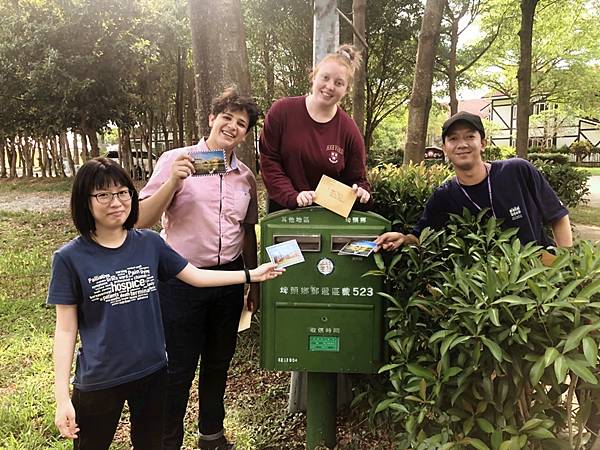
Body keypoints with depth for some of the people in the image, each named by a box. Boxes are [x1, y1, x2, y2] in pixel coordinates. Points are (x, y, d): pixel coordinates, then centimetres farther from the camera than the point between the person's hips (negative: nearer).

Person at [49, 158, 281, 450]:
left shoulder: (149, 243, -3)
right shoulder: (70, 258, -12)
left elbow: (196, 276, 5)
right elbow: (66, 329, -8)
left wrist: (251, 274, 3)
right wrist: (62, 396, -10)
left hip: (153, 371, 3)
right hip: (98, 381, -2)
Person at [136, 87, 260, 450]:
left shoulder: (246, 176, 7)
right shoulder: (176, 161, -7)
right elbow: (142, 220, -11)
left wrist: (254, 283, 16)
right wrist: (173, 181, -25)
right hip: (182, 281, -4)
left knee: (218, 363, 19)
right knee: (178, 368, 7)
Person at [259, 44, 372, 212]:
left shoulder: (349, 131, -3)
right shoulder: (282, 110, -6)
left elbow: (357, 179, 4)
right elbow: (268, 160, -7)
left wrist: (361, 192, -19)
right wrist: (292, 196, -17)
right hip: (284, 210, -1)